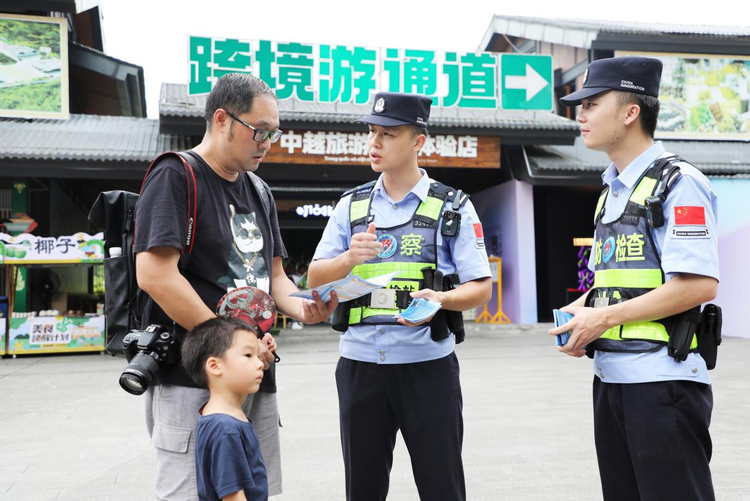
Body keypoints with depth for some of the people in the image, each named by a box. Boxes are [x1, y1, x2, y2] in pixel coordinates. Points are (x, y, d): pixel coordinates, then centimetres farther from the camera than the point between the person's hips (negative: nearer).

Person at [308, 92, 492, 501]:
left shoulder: (452, 207, 1)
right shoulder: (351, 205, 9)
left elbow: (480, 289, -2)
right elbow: (315, 280, 6)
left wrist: (438, 298, -22)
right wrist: (350, 258, -15)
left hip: (428, 365, -3)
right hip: (360, 364, 3)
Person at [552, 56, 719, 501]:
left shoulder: (678, 183, -10)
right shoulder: (612, 192, 16)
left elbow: (699, 285, -20)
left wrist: (605, 317, -17)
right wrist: (577, 311, 3)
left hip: (663, 381, -8)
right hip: (611, 377, 8)